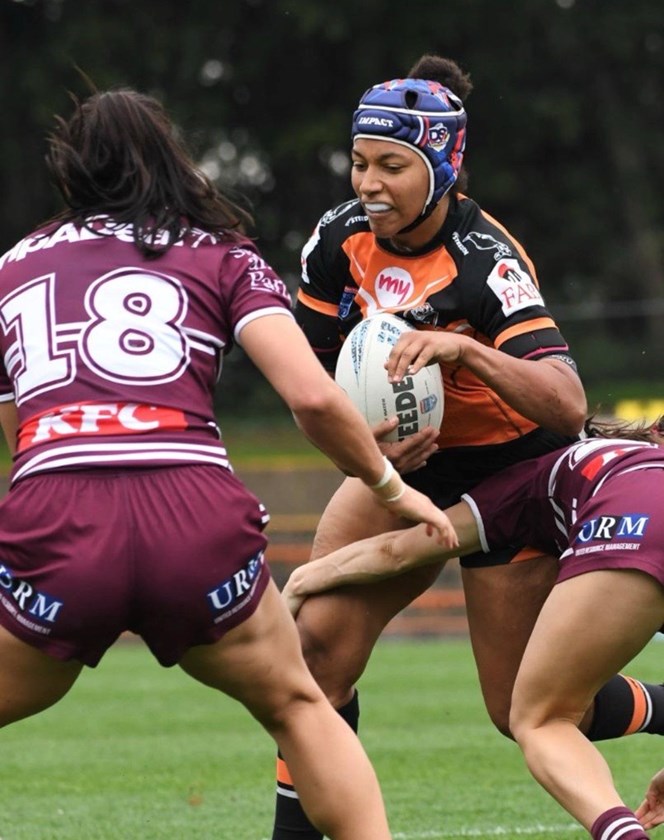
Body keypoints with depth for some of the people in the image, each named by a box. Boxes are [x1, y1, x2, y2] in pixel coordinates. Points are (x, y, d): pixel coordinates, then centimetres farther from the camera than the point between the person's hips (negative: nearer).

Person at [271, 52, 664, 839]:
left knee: (524, 709, -1)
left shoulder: (485, 263, -29)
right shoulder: (339, 240, -12)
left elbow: (567, 405, -39)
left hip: (512, 473, -5)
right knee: (318, 641, -15)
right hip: (407, 460, 5)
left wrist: (464, 350, -52)